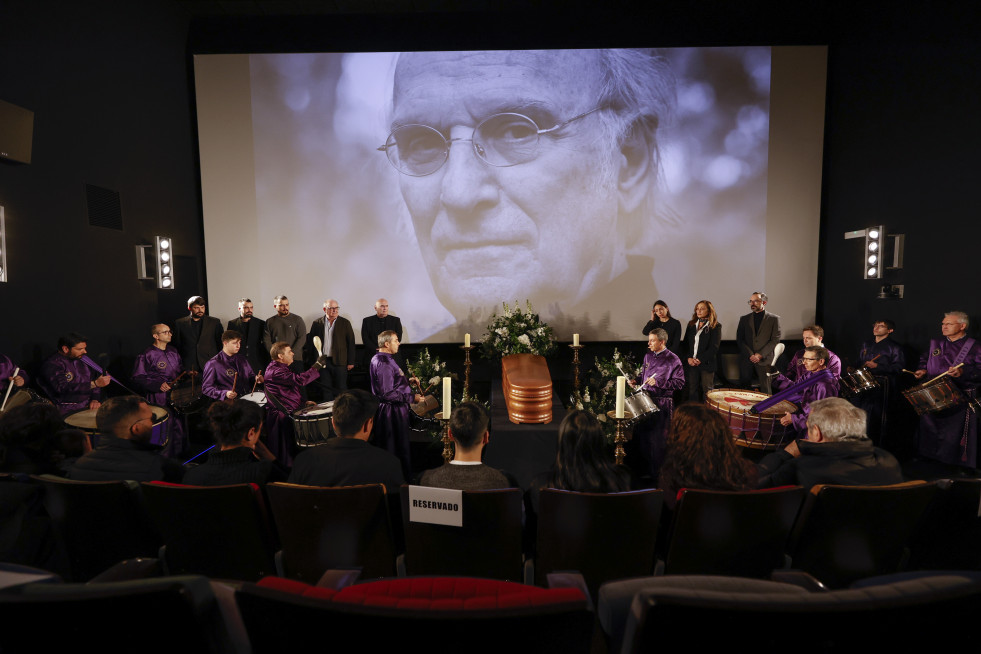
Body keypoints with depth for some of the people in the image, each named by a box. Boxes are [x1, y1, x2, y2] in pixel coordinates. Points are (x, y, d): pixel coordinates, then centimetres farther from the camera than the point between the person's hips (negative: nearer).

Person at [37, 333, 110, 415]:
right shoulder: (52, 364, -9)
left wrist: (96, 399, -4)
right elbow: (63, 388, -22)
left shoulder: (80, 359, 13)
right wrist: (95, 383, -30)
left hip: (89, 405, 7)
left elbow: (94, 379, 14)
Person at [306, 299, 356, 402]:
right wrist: (312, 361, 3)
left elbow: (351, 342, 0)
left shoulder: (345, 323, 1)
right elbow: (310, 342, 8)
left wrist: (350, 362, -4)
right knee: (326, 388, 9)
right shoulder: (317, 323, 6)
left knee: (341, 388, 3)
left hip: (339, 361, -2)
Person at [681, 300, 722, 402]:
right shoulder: (691, 324, 13)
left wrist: (700, 359, -14)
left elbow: (714, 347, -9)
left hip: (707, 363, -4)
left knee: (707, 390, 1)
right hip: (692, 363, 4)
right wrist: (688, 358, -5)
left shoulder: (715, 326, -2)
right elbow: (686, 343, 10)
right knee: (692, 389, 5)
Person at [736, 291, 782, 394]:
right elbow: (739, 339, 6)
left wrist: (761, 355, -11)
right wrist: (750, 354, -7)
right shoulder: (744, 319, 11)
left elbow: (775, 339, -2)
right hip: (746, 359, 2)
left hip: (764, 359, -2)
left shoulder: (774, 319, 5)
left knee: (765, 390, -1)